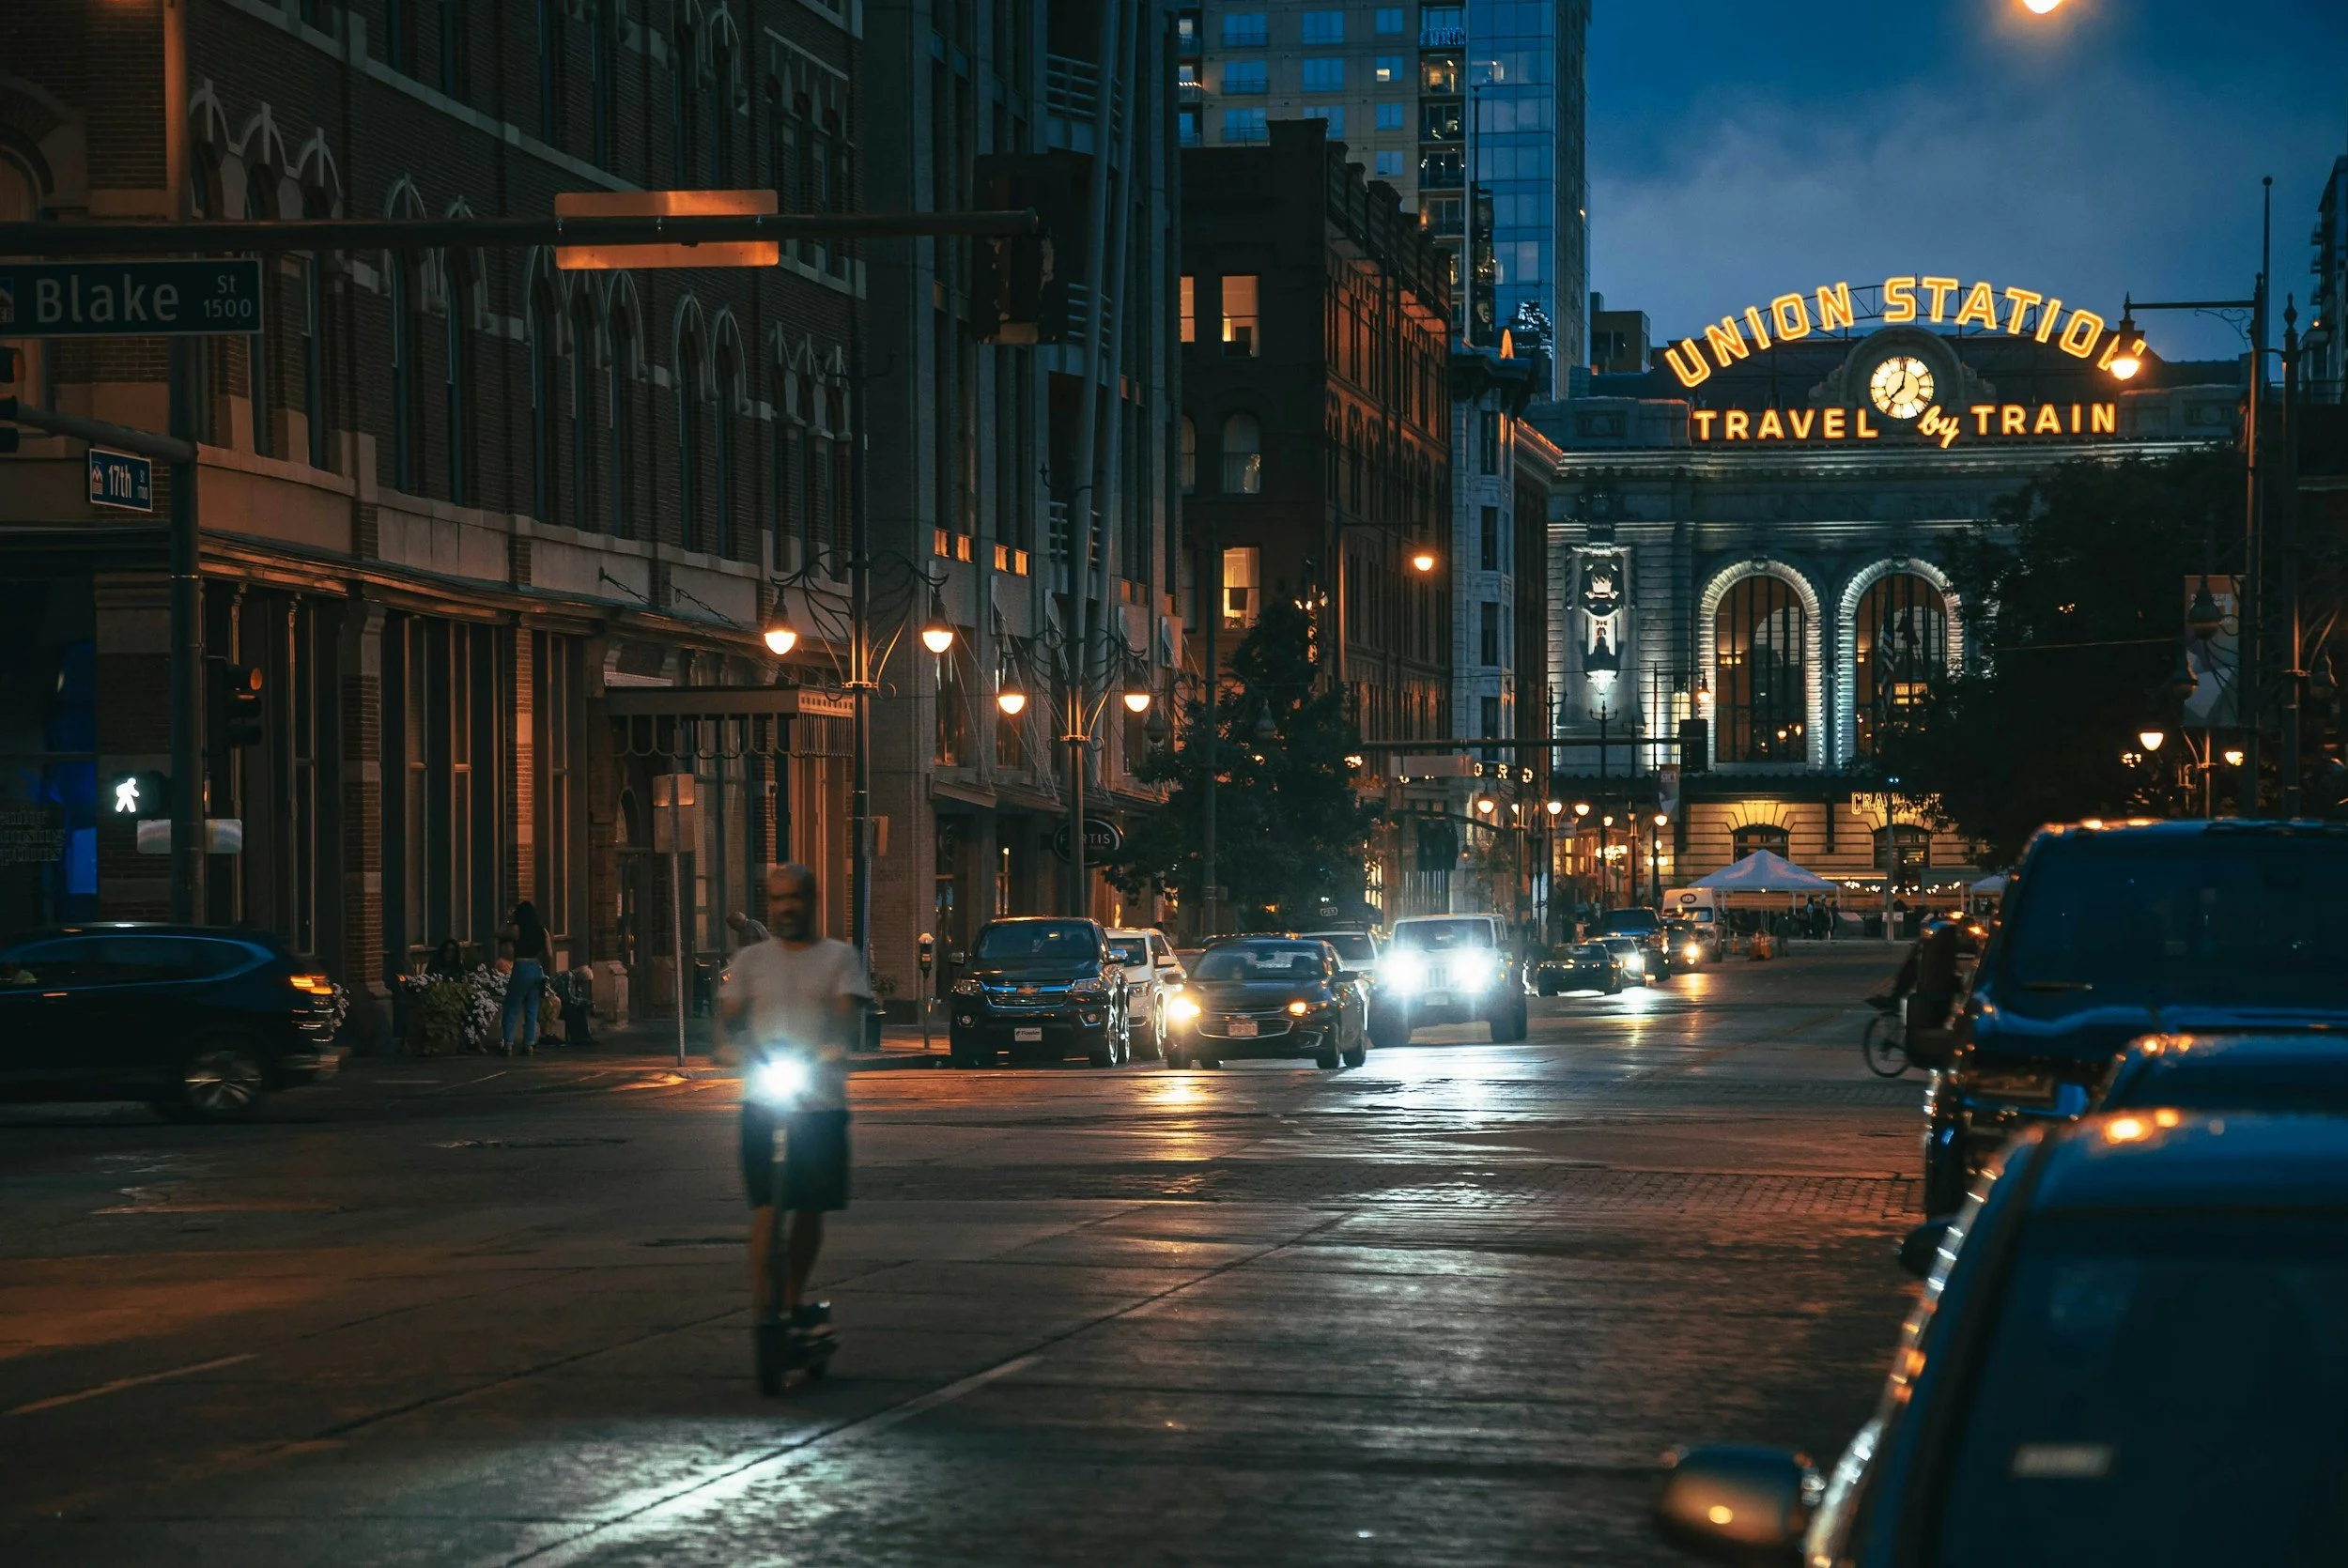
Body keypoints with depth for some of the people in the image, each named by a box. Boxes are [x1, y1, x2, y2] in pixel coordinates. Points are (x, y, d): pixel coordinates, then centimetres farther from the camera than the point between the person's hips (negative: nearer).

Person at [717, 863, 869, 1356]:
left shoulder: (839, 957, 9)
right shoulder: (750, 959, 14)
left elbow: (848, 1016, -3)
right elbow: (728, 1016, 3)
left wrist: (828, 1047, -25)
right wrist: (754, 1051, -18)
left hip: (822, 1100, 0)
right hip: (762, 1102, 0)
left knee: (810, 1207, 8)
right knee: (766, 1205, -10)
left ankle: (792, 1303, 23)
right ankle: (763, 1307, -13)